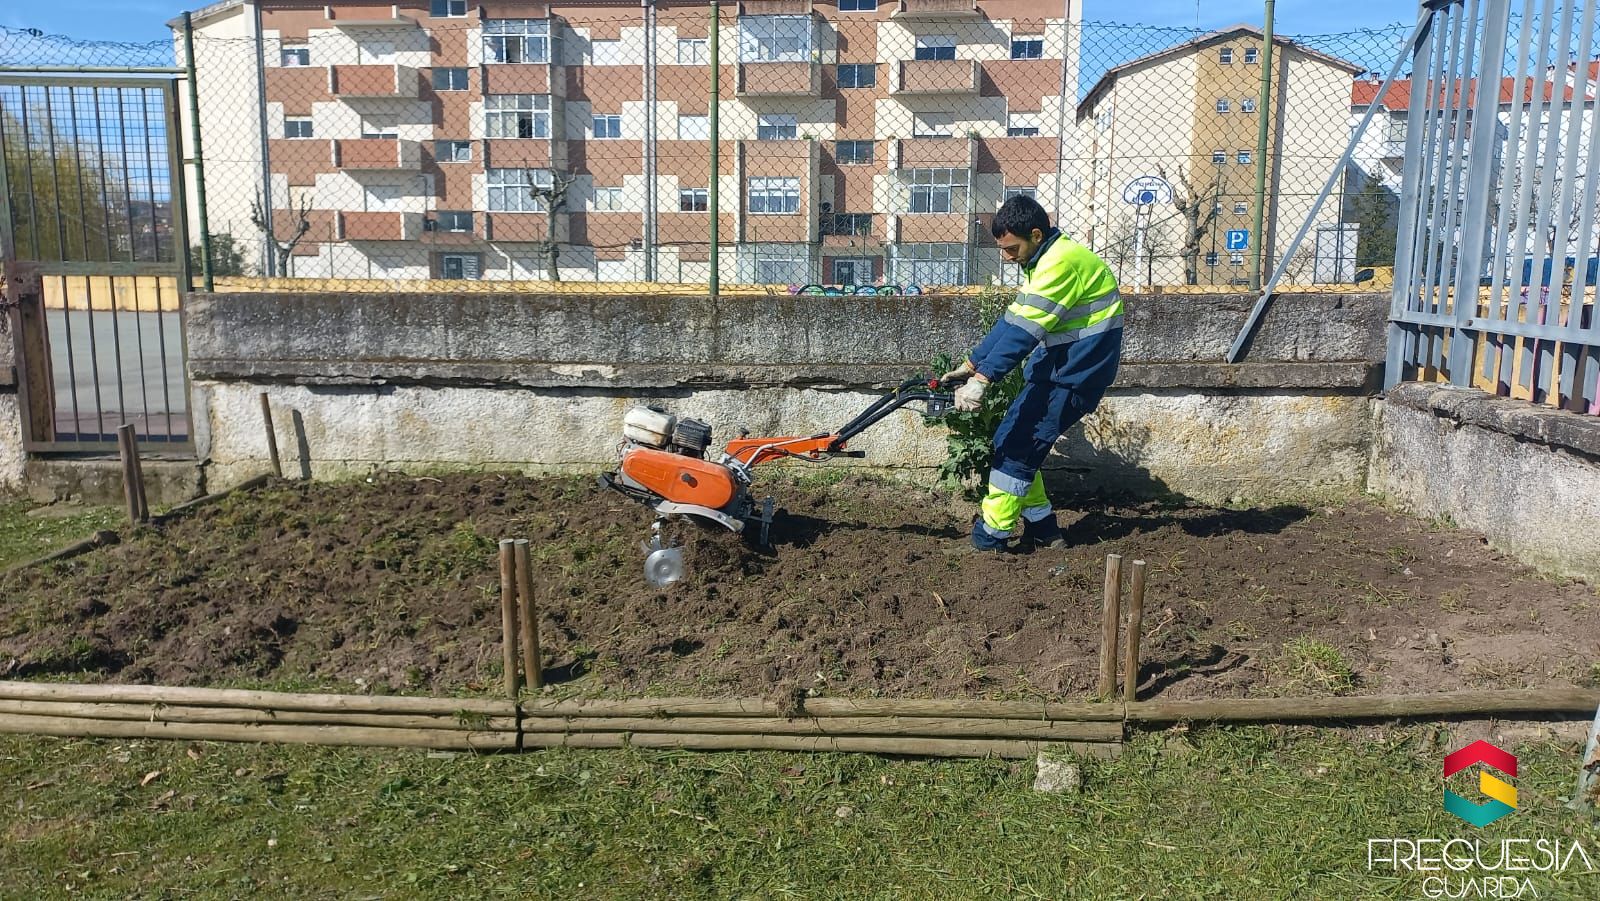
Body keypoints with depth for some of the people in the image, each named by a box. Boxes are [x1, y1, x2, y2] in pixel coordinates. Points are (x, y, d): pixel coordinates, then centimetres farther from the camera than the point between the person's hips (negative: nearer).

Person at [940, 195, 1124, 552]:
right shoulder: (1045, 261, 12)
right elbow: (1012, 321, 13)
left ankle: (991, 538, 2)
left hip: (1075, 374, -10)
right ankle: (1041, 529, 19)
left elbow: (1023, 330, -28)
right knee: (1013, 441, 10)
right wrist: (971, 364, 9)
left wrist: (983, 378, -31)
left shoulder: (1062, 262, -21)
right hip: (1056, 365, 10)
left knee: (1016, 446, -8)